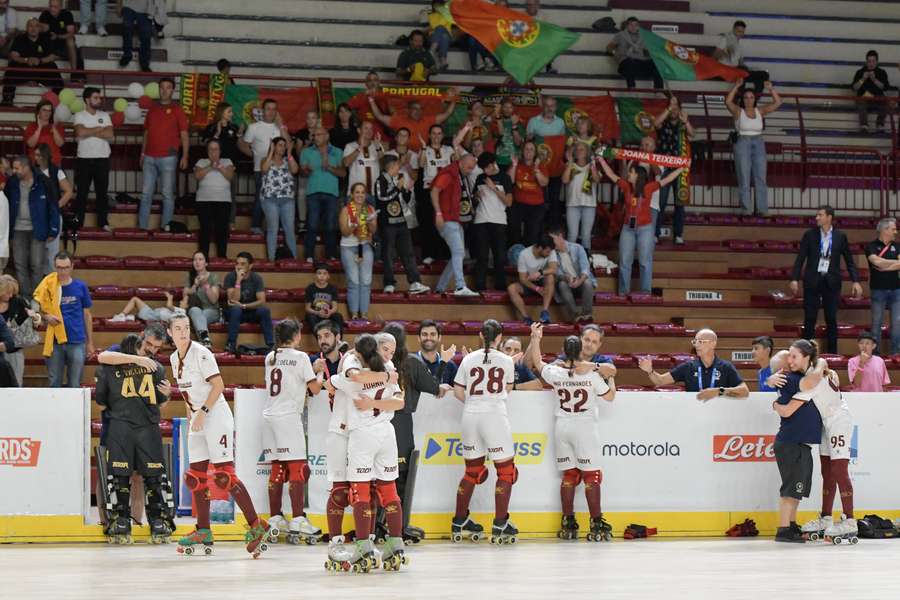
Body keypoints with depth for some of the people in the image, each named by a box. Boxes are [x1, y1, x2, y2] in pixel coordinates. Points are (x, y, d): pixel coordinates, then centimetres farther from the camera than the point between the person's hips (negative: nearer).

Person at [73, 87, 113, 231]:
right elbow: (81, 132, -18)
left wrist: (89, 132, -9)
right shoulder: (79, 116, 0)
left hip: (102, 158, 2)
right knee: (82, 192, 1)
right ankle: (78, 223, 6)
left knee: (102, 192, 5)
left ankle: (103, 222, 10)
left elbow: (110, 135, -4)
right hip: (84, 159, -2)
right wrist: (99, 129, -6)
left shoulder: (104, 116, 9)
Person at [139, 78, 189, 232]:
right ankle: (142, 226, 6)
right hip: (150, 158, 4)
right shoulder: (152, 109, 13)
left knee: (168, 193, -2)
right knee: (146, 193, 4)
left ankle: (166, 225, 2)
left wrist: (185, 156, -11)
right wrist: (143, 153, 15)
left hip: (168, 157, -4)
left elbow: (184, 135, -2)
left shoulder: (177, 110, 1)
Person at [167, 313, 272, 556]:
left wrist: (202, 412, -19)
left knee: (223, 475, -14)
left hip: (216, 416, -9)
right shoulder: (175, 358, 12)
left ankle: (257, 526, -12)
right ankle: (203, 532, 15)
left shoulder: (201, 354, -13)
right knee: (196, 477, 7)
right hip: (198, 420, 9)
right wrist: (191, 418, 16)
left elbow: (218, 386, -16)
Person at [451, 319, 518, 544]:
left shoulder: (469, 359, 4)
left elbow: (458, 391, 7)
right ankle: (500, 525, -3)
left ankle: (459, 523, 19)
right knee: (505, 470, 3)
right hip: (495, 416, -4)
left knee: (472, 470, 16)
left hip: (470, 416, 4)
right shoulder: (506, 361, -1)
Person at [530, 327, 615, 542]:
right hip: (585, 427, -3)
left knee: (569, 475, 11)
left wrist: (536, 339, 26)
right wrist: (611, 377, 16)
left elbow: (538, 363, 16)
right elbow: (609, 396, -1)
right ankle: (596, 525, -5)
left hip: (562, 427, 4)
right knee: (591, 476, -2)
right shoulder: (591, 373, -12)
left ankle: (568, 524, 11)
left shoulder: (554, 372, -4)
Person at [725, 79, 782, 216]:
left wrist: (771, 89, -8)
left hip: (758, 144, 2)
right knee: (744, 178, -3)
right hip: (742, 143, -2)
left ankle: (763, 208, -1)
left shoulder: (760, 111, 8)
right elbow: (728, 102, -16)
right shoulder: (738, 111, 1)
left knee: (760, 177, -1)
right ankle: (747, 209, -2)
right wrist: (736, 87, -19)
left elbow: (777, 103, 4)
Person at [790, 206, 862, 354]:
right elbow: (800, 258, 0)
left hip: (831, 282, 0)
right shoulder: (809, 235, 1)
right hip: (813, 281, 0)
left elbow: (849, 260, 5)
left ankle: (832, 353, 10)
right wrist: (794, 279, -8)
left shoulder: (840, 236, 2)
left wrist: (856, 281, -2)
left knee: (831, 319, 3)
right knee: (809, 319, 0)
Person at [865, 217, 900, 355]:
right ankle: (875, 352, 9)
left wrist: (885, 266, -12)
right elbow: (877, 261, -19)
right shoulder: (872, 246, -3)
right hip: (879, 290, -4)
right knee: (876, 322, 3)